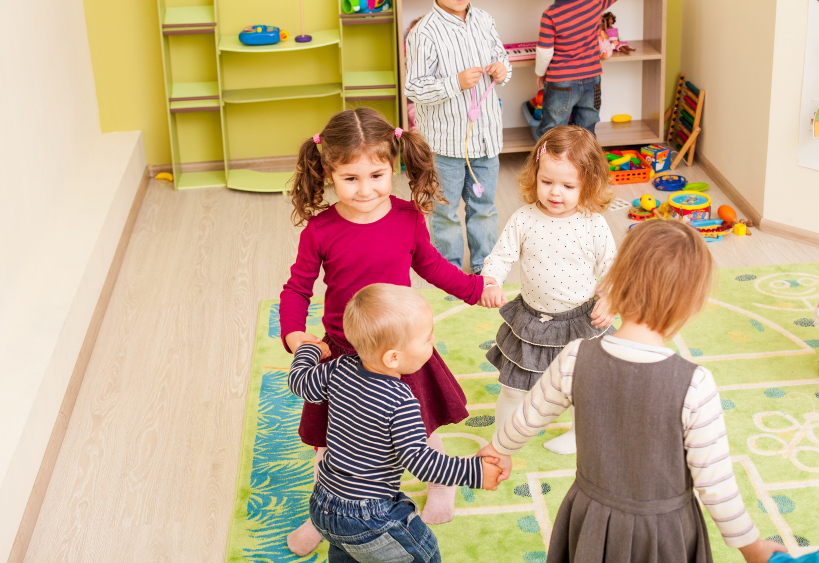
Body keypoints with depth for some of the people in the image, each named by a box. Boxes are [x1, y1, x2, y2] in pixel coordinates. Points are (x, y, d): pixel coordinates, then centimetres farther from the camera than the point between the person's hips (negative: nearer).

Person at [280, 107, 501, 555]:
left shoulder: (408, 217, -13)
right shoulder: (319, 230, -18)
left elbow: (429, 264, 8)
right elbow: (297, 289, -7)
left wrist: (474, 287, 8)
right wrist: (294, 335, -22)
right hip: (342, 355, -1)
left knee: (420, 429, 22)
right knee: (330, 443, 16)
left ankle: (442, 486, 52)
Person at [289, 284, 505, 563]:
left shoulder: (340, 370, -7)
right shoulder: (401, 403, -27)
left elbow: (299, 382, 9)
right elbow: (418, 459, -29)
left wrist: (309, 349, 28)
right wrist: (475, 471, -25)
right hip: (368, 519, -7)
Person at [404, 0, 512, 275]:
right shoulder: (423, 34, -18)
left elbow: (500, 54, 17)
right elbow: (414, 89, -18)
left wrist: (502, 69, -6)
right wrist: (456, 83, -29)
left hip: (485, 135, 6)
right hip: (446, 139, -5)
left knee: (484, 205, 19)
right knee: (446, 210, 10)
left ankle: (483, 265, 36)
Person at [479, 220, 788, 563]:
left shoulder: (576, 360, -19)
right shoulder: (695, 385, -27)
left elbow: (528, 419, -1)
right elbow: (715, 483, -18)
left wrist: (499, 449, 21)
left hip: (591, 520, 2)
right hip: (664, 534, -2)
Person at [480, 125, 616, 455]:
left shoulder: (593, 225, -14)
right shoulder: (524, 220, -12)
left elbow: (610, 268, -4)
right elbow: (501, 255, -8)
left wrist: (608, 301, -19)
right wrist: (490, 283, -27)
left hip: (581, 322, -1)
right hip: (531, 322, 1)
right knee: (513, 388, 14)